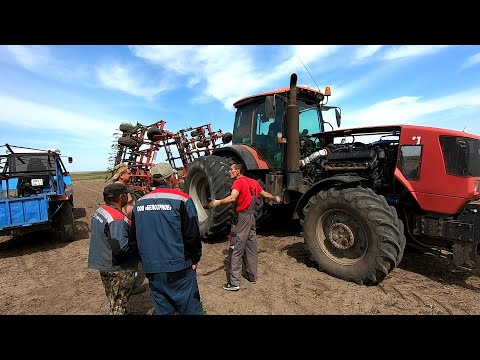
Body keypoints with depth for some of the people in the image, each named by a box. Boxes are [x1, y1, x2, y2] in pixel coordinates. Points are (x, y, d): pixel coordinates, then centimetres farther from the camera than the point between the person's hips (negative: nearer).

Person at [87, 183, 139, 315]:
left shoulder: (99, 211, 2)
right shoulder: (118, 219, -28)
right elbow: (121, 247, -35)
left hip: (103, 264, 9)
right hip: (119, 269, -9)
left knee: (113, 301, 26)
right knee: (119, 305, 10)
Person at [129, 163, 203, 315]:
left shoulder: (140, 203, 4)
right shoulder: (181, 200, -12)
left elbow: (134, 237, 11)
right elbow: (192, 235, -14)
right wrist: (195, 259, 1)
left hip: (152, 270, 6)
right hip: (178, 269, -5)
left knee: (163, 310, 19)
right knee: (190, 309, 8)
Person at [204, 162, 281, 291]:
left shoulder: (238, 181, -11)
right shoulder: (253, 182, 12)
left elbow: (232, 198, -30)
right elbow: (265, 194, 20)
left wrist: (217, 202, -43)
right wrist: (276, 198, 38)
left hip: (242, 217, -8)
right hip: (252, 217, 8)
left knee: (236, 251, -2)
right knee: (251, 248, 17)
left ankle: (233, 283, 2)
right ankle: (252, 275, 30)